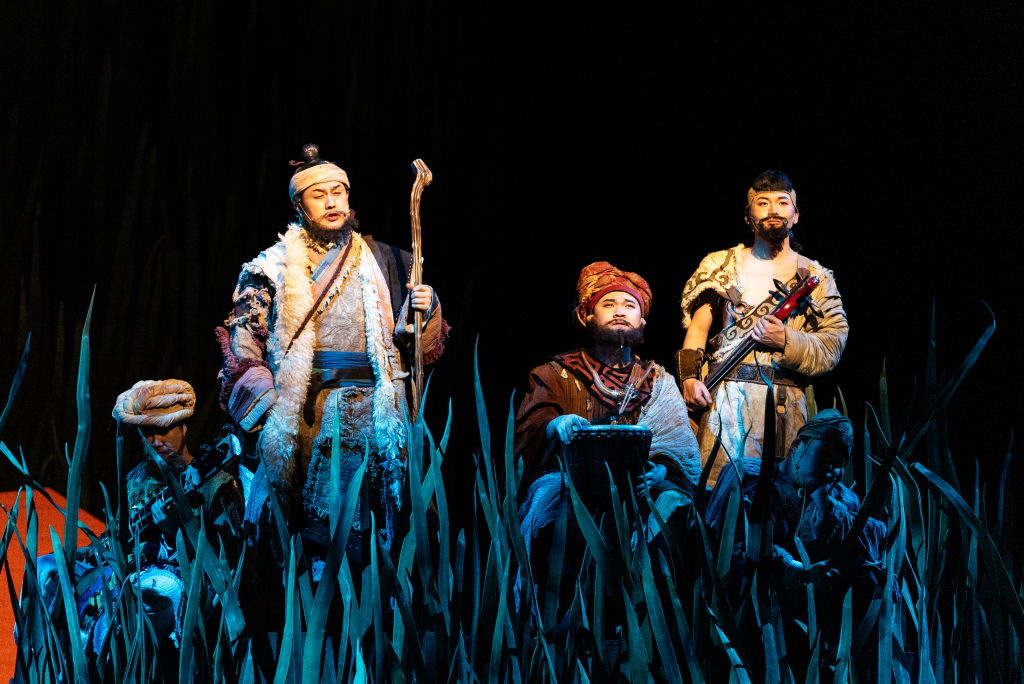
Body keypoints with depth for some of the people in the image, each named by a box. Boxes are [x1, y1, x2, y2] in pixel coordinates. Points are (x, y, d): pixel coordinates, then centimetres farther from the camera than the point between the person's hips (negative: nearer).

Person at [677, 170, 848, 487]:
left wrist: (787, 341, -9)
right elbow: (698, 327, 9)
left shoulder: (817, 278, 14)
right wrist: (689, 376, -5)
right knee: (718, 485, -10)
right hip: (727, 397, -1)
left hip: (788, 401, 1)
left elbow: (833, 345, 7)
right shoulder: (724, 265, 14)